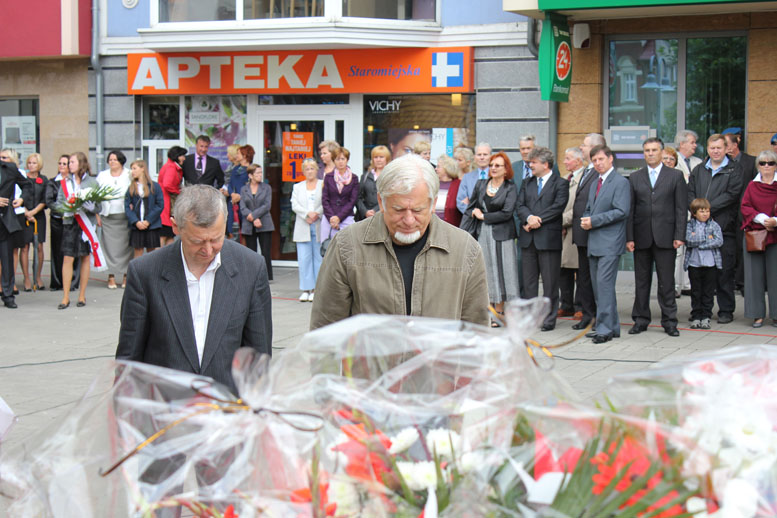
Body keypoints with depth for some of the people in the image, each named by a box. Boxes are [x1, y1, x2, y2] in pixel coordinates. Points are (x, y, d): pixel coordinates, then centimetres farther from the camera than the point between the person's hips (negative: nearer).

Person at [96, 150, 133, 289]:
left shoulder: (129, 175, 7)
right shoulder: (102, 176, 14)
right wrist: (97, 215, 5)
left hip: (125, 215, -1)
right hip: (108, 216, 1)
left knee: (126, 245, -2)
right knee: (109, 245, -3)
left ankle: (126, 275, 5)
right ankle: (111, 276, -1)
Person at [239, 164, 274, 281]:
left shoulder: (266, 188, 7)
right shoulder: (244, 189, 8)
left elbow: (267, 205, -3)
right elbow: (242, 208, -2)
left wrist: (253, 215, -11)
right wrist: (254, 220, -15)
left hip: (264, 225, -1)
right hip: (249, 226, 1)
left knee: (266, 253, -5)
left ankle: (267, 277, -1)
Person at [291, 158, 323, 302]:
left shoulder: (323, 185, 7)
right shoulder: (297, 187, 17)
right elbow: (294, 205, 5)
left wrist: (317, 214, -16)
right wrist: (307, 214, -11)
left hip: (319, 226, -2)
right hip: (302, 227, 2)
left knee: (319, 257, -1)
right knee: (304, 259, -4)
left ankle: (316, 290, 3)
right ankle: (306, 289, -2)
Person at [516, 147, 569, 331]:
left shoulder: (560, 183, -1)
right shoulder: (527, 183, 17)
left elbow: (558, 206, -13)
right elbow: (520, 206, 7)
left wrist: (538, 220, -15)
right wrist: (529, 218, -14)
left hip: (549, 238, -5)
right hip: (528, 239, 5)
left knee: (550, 281, 0)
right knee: (528, 280, 9)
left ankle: (550, 318, 6)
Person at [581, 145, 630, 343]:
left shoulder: (620, 182, -7)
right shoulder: (595, 184, 20)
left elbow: (622, 211, -16)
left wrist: (594, 221, -17)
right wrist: (585, 221, 3)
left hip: (610, 243, -9)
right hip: (594, 243, 9)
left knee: (604, 282, -14)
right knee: (597, 285, 9)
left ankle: (605, 328, -13)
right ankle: (611, 326, 17)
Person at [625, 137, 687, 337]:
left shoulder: (676, 176, 5)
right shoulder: (634, 178, 11)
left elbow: (681, 208, 2)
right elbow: (630, 210, 8)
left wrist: (679, 236, -7)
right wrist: (629, 237, -1)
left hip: (665, 237, -2)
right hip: (641, 237, 2)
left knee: (666, 281, 0)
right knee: (641, 281, 6)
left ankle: (669, 321, 7)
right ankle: (641, 319, 14)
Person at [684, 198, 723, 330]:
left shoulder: (714, 225, 3)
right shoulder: (690, 225, 2)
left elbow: (719, 241, -9)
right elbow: (688, 241, -13)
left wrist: (698, 242, -12)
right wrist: (707, 238, -13)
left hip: (711, 264, 0)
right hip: (694, 263, 0)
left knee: (708, 292, 4)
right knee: (695, 292, 6)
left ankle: (706, 317, 11)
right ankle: (696, 317, 13)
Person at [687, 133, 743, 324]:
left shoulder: (734, 169, 2)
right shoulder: (698, 170, 16)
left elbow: (732, 194, -9)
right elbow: (690, 193, 9)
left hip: (724, 228, -4)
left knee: (724, 271, -1)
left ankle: (726, 310, 7)